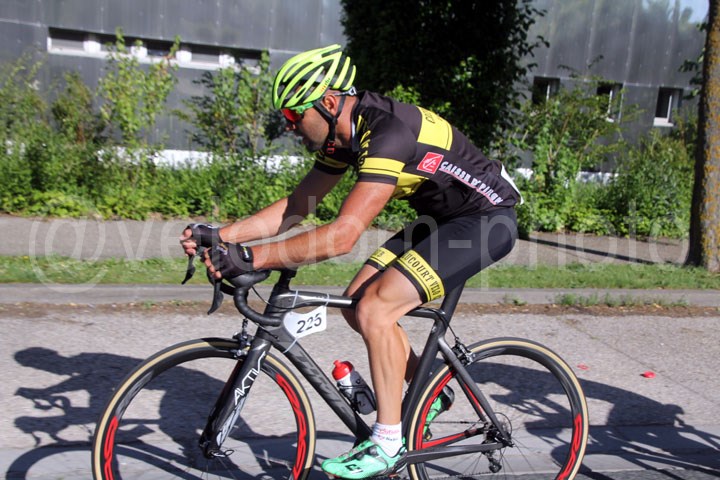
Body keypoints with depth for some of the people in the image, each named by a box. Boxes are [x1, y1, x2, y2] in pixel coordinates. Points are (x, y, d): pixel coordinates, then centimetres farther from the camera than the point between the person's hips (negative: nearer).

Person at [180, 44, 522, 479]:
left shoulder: (388, 133, -30)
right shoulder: (343, 133, -1)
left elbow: (343, 235, -37)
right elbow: (294, 208, 1)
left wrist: (253, 257, -38)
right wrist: (221, 236, -9)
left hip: (488, 219, -9)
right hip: (444, 216, 9)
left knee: (374, 311, -19)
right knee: (357, 301, 1)